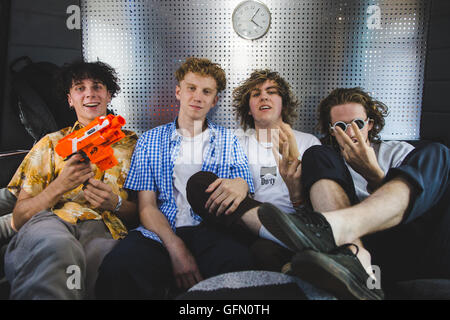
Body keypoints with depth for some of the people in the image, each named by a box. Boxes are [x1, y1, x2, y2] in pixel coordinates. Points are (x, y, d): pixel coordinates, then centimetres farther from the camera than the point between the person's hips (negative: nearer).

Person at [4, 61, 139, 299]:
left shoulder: (131, 143, 20)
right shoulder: (51, 143, 21)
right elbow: (19, 217, 13)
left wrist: (116, 203, -7)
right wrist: (59, 186, -6)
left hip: (104, 228, 0)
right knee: (59, 247, -38)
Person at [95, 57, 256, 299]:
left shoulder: (228, 140, 17)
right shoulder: (150, 140, 14)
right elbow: (147, 206, 4)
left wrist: (240, 186, -20)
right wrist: (176, 247, -15)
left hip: (210, 231, 1)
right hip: (161, 233, 0)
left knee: (239, 260, -35)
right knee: (115, 269, -33)